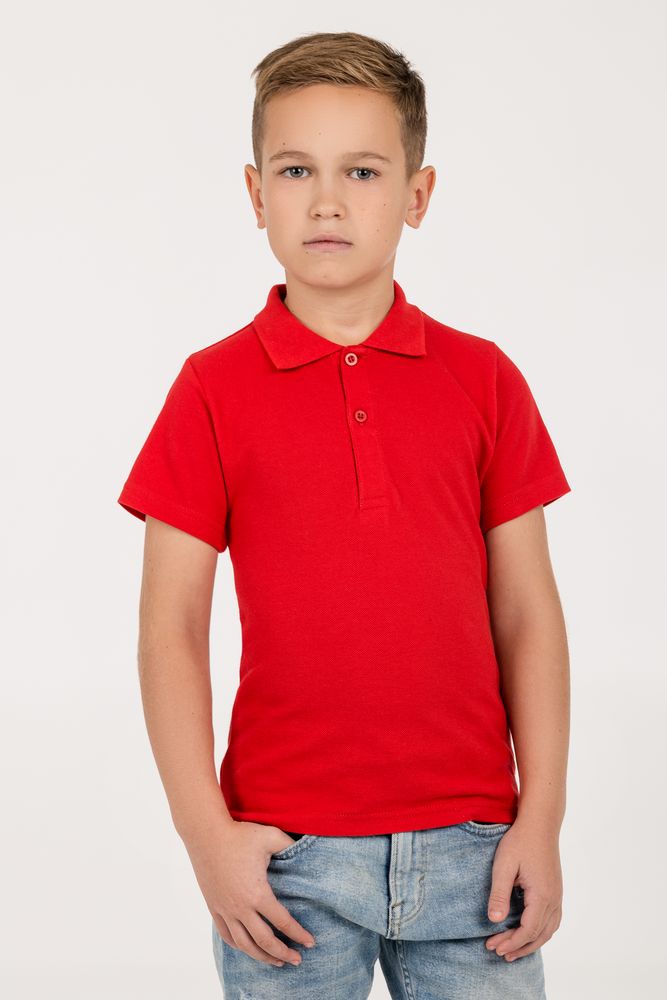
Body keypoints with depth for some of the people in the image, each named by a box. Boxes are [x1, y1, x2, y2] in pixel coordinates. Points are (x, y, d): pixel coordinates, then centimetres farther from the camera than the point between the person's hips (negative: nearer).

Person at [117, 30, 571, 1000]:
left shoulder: (484, 380, 4)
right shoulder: (213, 390, -1)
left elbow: (527, 611, 5)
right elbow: (172, 626, -1)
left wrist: (541, 819, 0)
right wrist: (205, 831, -7)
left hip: (470, 842, 1)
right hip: (287, 848, -1)